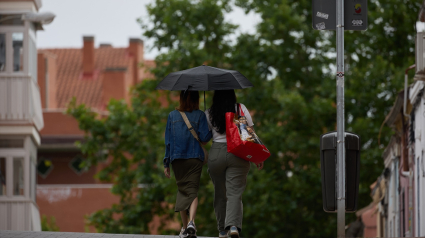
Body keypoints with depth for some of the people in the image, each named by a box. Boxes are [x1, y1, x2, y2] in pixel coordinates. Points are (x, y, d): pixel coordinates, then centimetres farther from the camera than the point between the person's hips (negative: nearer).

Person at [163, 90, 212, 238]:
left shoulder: (173, 115, 5)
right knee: (192, 191, -1)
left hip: (177, 159, 2)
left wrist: (166, 163, 8)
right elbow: (204, 137, -9)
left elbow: (168, 141, 5)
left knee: (182, 190, 14)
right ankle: (191, 222, -26)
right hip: (195, 159, -2)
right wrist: (212, 132, 13)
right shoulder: (200, 115, -2)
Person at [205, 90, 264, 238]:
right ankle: (233, 225, -26)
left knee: (220, 194, 13)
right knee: (235, 193, -5)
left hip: (216, 153, 1)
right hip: (238, 154, -1)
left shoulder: (209, 114, 2)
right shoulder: (241, 109, 1)